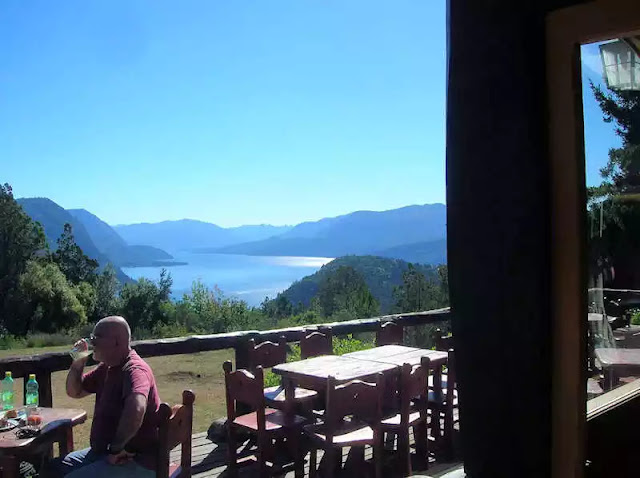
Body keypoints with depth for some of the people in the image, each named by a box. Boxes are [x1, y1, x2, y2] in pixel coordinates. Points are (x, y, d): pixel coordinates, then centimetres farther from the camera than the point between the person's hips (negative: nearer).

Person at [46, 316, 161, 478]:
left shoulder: (134, 369, -22)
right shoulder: (106, 368, 10)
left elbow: (136, 409, -42)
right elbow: (75, 392, 21)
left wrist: (116, 447, -30)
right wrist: (78, 363, 4)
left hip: (137, 461, -10)